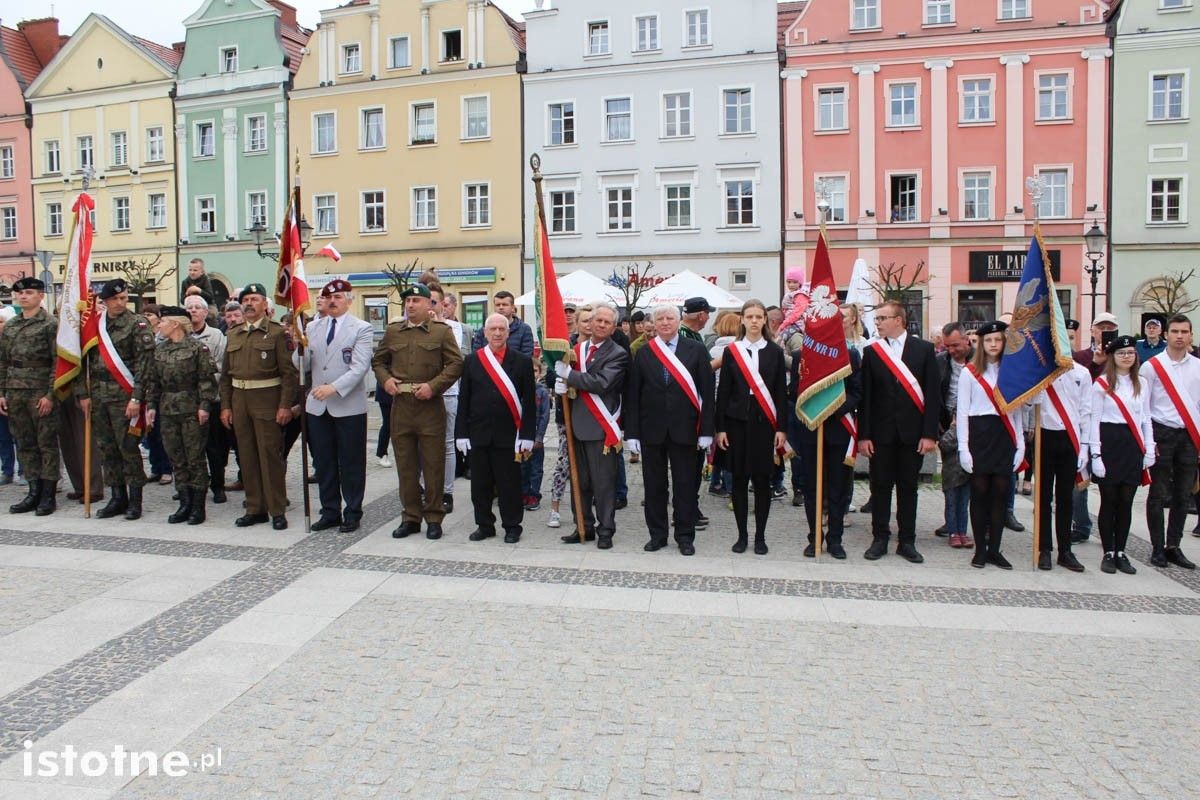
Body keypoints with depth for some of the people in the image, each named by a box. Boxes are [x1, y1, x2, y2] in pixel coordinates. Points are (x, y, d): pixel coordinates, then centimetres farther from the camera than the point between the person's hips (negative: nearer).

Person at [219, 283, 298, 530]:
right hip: (239, 399, 6)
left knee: (270, 455, -3)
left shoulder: (277, 332, -4)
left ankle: (277, 510, 6)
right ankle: (255, 508, 19)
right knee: (247, 455, 9)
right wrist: (225, 405, 8)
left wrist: (285, 405, -14)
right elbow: (226, 374, 15)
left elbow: (289, 372, -8)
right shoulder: (233, 334, 13)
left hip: (267, 399, -5)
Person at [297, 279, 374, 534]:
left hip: (349, 406, -4)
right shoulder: (312, 327, 11)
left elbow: (359, 367, -14)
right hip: (317, 405, 5)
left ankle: (352, 513, 15)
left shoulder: (362, 329, -3)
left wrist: (334, 387, -25)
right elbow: (302, 365, 8)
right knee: (323, 463, 11)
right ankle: (330, 512, 23)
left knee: (351, 463, 4)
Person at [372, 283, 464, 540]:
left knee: (433, 465, 3)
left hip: (430, 407, -3)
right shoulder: (393, 331, 12)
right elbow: (378, 361, 19)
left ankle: (434, 518, 14)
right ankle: (411, 517, 20)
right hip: (400, 406, 4)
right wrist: (385, 379, -1)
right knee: (405, 465, 9)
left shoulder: (442, 331, 1)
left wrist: (433, 386, -15)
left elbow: (456, 364, -4)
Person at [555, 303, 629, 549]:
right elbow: (564, 375, 18)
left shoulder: (618, 354, -6)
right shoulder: (577, 349, 13)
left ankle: (605, 531, 11)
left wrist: (569, 374, -15)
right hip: (577, 424, 6)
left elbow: (601, 383, -20)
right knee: (581, 481, 12)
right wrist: (560, 384, -5)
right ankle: (584, 527, 23)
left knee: (604, 482, 0)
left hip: (602, 427, -6)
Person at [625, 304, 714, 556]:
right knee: (654, 485, 9)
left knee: (685, 485, 6)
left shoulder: (696, 350, 0)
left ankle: (685, 536, 19)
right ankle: (657, 534, 22)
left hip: (684, 429, -1)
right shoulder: (643, 353, 5)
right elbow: (633, 395, 3)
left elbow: (707, 392, -1)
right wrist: (632, 432, -4)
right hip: (652, 429, 2)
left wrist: (706, 430, -7)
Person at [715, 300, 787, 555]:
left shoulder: (775, 352, 5)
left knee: (762, 479, 3)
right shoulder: (731, 351, 4)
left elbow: (781, 392, 4)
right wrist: (720, 427, -2)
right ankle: (742, 534, 15)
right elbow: (723, 391, 3)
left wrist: (782, 428, -3)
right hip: (737, 421, 0)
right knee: (739, 479, 4)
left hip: (764, 422, 0)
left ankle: (760, 536, 14)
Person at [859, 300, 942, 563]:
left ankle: (907, 542, 18)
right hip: (881, 431, 1)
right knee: (880, 487, 6)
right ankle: (880, 539, 16)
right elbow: (865, 396, 1)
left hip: (912, 432, 0)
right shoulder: (871, 351, 4)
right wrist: (863, 435, -4)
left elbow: (933, 394, -1)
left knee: (908, 487, 8)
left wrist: (930, 434, -7)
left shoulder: (924, 349, 1)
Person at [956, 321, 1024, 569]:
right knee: (979, 493, 0)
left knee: (1001, 494, 3)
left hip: (1004, 437, 3)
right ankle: (980, 550, 9)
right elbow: (962, 411, -1)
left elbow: (1016, 410, 12)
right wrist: (963, 447, -8)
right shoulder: (969, 372, 2)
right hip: (979, 434, -3)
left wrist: (1020, 444, 5)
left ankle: (994, 549, 12)